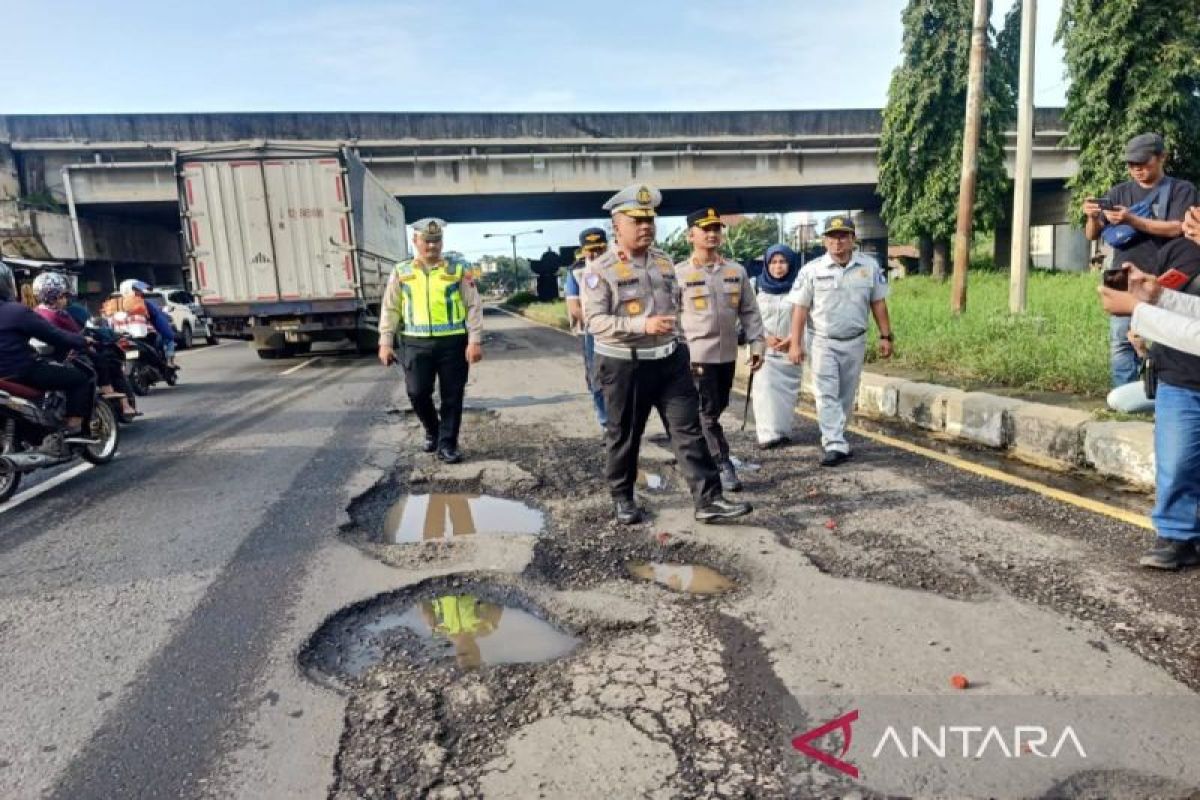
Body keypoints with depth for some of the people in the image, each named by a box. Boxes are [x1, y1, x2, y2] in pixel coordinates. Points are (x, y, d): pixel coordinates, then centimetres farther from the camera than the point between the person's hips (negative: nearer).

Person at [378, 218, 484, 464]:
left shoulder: (458, 269, 3)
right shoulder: (401, 272, 7)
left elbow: (474, 307, 0)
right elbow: (390, 310, 9)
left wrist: (475, 341, -8)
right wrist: (386, 343, 2)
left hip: (453, 342, -1)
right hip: (417, 343, 1)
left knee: (452, 397, 3)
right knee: (417, 393, -2)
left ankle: (447, 444, 16)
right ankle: (432, 429, 27)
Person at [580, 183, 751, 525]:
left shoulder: (664, 261, 9)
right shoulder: (600, 270, -11)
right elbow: (595, 320, -20)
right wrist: (643, 325, -30)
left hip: (669, 361, 5)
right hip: (624, 366, -5)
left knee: (689, 429, 0)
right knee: (623, 436, 9)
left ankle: (708, 500, 4)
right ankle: (623, 499, 28)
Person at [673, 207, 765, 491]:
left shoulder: (737, 271, 6)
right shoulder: (679, 273, -6)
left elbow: (749, 311, 10)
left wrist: (757, 344, 4)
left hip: (727, 354, 5)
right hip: (696, 355, -5)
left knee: (717, 409, 15)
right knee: (707, 413, -2)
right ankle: (723, 466, 5)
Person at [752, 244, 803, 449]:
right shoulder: (759, 288, 6)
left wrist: (792, 339, -12)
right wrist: (766, 338, -9)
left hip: (789, 349, 0)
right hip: (763, 349, 1)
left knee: (786, 391, 2)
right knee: (765, 389, -9)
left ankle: (783, 431, 12)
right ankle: (769, 434, -8)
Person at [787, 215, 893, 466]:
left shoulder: (869, 266, 0)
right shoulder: (812, 269, -6)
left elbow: (878, 303, 7)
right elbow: (800, 308, -6)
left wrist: (885, 336, 4)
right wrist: (796, 343, -10)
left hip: (855, 341, 3)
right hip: (823, 342, -2)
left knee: (846, 396, 11)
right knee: (827, 394, -8)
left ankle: (832, 438, 26)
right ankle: (836, 445, -9)